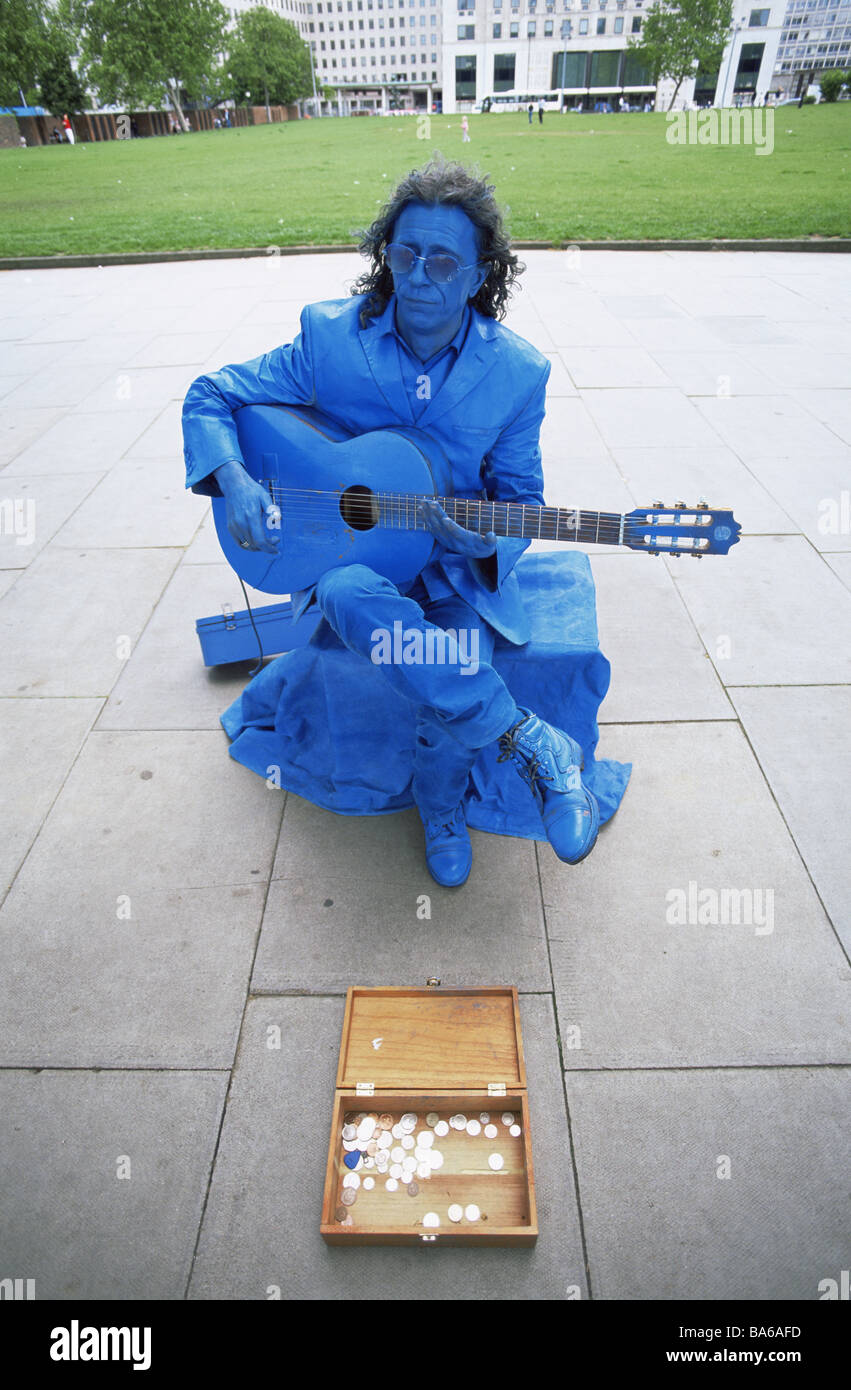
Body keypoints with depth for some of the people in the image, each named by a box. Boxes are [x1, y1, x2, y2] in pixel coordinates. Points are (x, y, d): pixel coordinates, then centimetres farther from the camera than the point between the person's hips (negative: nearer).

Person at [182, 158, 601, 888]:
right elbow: (210, 396, 2)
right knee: (346, 594, -36)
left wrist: (491, 539, -22)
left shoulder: (517, 370, -5)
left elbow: (520, 497, 2)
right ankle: (531, 742, -25)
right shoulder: (330, 336, -5)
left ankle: (440, 801, 8)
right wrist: (231, 478, -18)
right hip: (349, 548, 1)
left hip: (457, 567, 0)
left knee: (459, 665, -29)